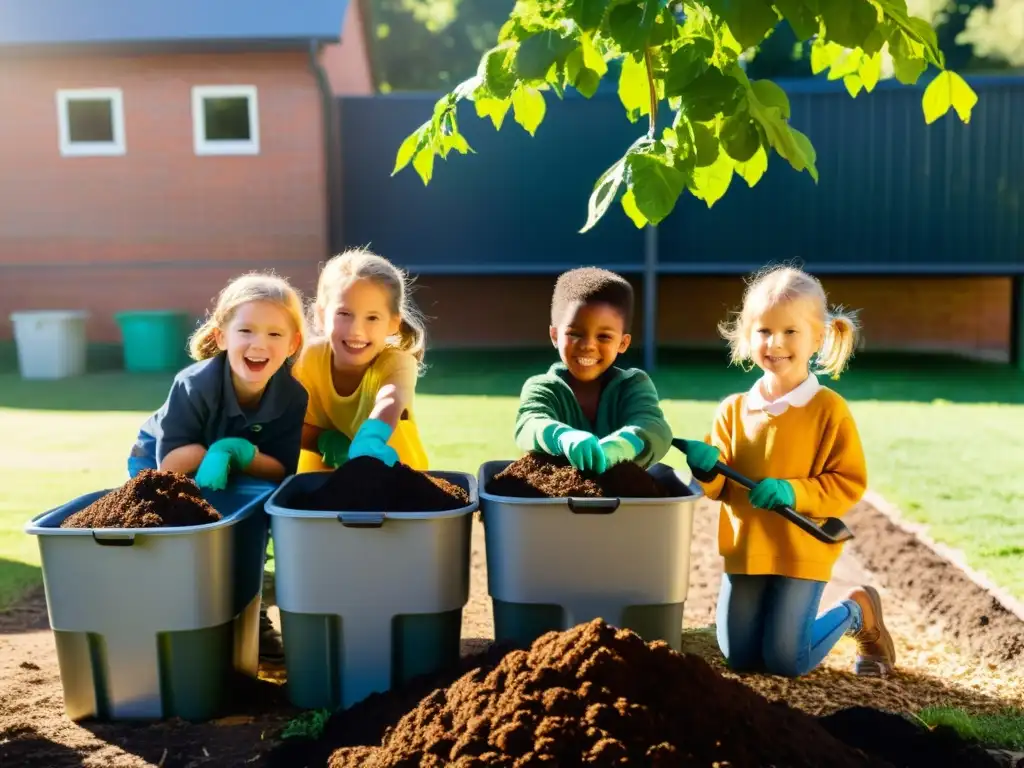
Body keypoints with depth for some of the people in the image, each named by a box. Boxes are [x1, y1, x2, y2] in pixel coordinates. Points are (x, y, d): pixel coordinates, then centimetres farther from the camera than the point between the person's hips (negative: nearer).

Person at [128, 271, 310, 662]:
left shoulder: (292, 396, -26)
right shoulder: (194, 385, -36)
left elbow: (282, 472, -25)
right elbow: (170, 464, -33)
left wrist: (238, 453, -43)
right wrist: (225, 446, -44)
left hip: (239, 475, 2)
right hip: (155, 462, -2)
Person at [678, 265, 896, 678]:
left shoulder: (829, 409, -11)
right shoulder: (734, 410, 0)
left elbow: (850, 483, -11)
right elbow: (722, 486, 4)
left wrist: (793, 492, -24)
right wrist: (708, 468, -18)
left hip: (802, 555, -4)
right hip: (745, 552, 4)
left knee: (786, 662, -1)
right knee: (739, 657, 9)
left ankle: (857, 611, 24)